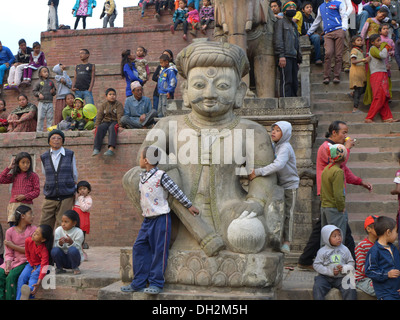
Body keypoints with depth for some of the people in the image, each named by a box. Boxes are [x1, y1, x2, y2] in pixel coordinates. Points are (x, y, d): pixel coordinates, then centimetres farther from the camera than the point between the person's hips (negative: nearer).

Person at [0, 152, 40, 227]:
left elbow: (37, 191, -1)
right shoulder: (14, 175, 14)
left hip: (26, 205, -3)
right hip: (13, 204, 3)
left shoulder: (33, 175, 3)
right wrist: (9, 168, 5)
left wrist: (25, 196, -13)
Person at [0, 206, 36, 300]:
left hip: (26, 261, -3)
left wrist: (12, 245, -8)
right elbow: (9, 253, 2)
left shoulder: (33, 230, -2)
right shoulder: (10, 231, 3)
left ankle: (10, 298, -15)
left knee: (11, 276, -27)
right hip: (13, 261, 3)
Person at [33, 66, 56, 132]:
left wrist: (53, 92, -5)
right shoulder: (39, 82, 4)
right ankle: (39, 130, 4)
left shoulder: (51, 82, 11)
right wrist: (39, 94, -11)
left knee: (50, 117, 3)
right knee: (40, 117, -3)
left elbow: (55, 91, 17)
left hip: (50, 103, 2)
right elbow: (34, 91, 6)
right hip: (42, 103, -2)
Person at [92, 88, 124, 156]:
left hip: (115, 122, -3)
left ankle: (111, 148, -54)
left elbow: (120, 115, -7)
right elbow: (99, 116, 8)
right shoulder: (103, 105, 15)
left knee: (112, 128, -37)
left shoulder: (118, 104, 5)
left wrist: (120, 126, -20)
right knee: (99, 128, -30)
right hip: (105, 122, 3)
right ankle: (96, 149, -39)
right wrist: (96, 126, -5)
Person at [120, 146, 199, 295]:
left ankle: (156, 283, 3)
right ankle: (138, 283, 11)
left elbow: (176, 191, -6)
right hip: (147, 219, 8)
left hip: (161, 218, -8)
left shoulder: (161, 175, -9)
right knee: (139, 248, 5)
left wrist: (189, 205, -1)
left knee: (159, 251, -4)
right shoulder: (142, 177, 13)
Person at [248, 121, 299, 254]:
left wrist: (257, 172, -34)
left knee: (287, 213, -3)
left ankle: (286, 243, 4)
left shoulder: (285, 148, -20)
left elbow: (278, 165, -34)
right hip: (278, 184, 7)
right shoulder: (274, 146, 8)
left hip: (289, 185, -7)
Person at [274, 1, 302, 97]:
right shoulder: (280, 22, 4)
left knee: (294, 83, 4)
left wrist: (298, 60, 20)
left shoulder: (294, 25, 28)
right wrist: (281, 56, -19)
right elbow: (278, 39, -8)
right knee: (286, 81, -14)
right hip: (285, 57, -8)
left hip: (293, 57, 8)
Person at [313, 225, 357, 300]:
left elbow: (351, 263, 10)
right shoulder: (322, 251, 1)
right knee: (317, 288, -26)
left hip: (341, 277, 1)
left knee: (350, 290, -24)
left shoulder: (345, 249, 7)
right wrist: (329, 271, -13)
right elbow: (316, 265, -2)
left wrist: (344, 268, -12)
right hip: (325, 277, -1)